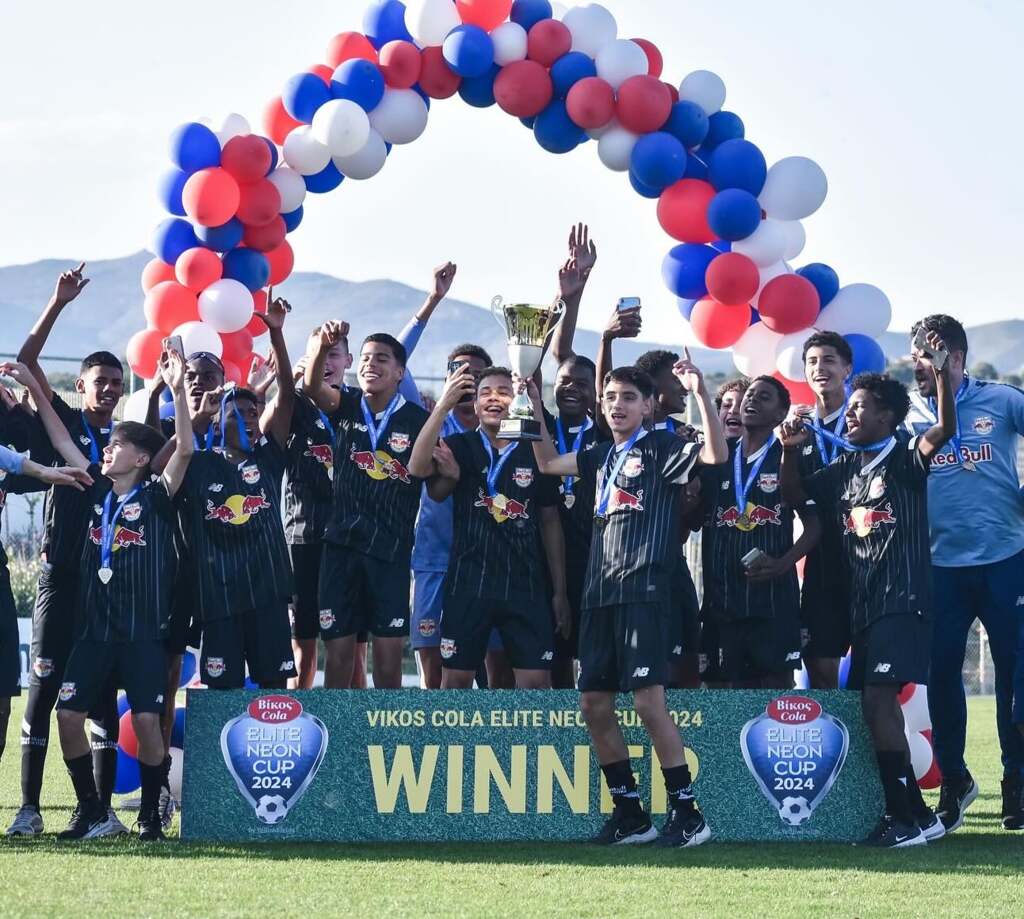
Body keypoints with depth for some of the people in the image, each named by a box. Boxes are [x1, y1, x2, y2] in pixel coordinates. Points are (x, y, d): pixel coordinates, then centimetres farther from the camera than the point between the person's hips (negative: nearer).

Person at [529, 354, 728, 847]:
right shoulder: (602, 457, 20)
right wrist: (534, 405, 22)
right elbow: (548, 463, 32)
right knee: (594, 705, 5)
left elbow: (717, 454, -17)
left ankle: (687, 812, -8)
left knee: (649, 701, -14)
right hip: (600, 594, 8)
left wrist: (700, 392, -25)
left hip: (643, 591, -8)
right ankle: (630, 813, 14)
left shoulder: (662, 449, -1)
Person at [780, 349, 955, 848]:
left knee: (877, 699, -18)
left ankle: (905, 814, -16)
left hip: (903, 600, -8)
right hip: (863, 602, 8)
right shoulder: (843, 468, 17)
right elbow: (794, 495, 21)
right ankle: (914, 814, 14)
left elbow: (944, 429, -20)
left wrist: (941, 372, -32)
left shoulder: (903, 459, -3)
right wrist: (791, 451, 5)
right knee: (876, 705, 7)